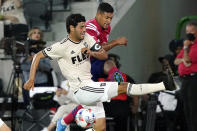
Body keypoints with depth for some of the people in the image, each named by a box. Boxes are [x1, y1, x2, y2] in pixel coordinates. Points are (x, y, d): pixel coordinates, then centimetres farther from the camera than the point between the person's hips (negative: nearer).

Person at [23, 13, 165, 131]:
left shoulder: (87, 38, 6)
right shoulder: (62, 46, -13)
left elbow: (104, 55, 8)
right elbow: (38, 56, -7)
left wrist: (91, 53, -13)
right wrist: (31, 80, -12)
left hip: (90, 87, 8)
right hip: (81, 90, -8)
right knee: (124, 87, -14)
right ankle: (164, 85, -11)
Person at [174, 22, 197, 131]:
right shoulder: (188, 44, 21)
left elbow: (188, 59, -16)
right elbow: (176, 61, 20)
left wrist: (186, 47, -5)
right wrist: (183, 60, -2)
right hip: (184, 80, 10)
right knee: (187, 109, 11)